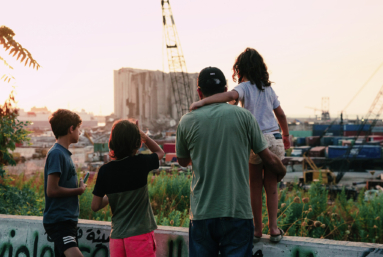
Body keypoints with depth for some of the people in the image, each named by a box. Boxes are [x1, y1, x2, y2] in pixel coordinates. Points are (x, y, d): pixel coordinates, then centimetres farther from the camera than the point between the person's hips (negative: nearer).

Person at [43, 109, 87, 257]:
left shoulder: (64, 153, 15)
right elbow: (52, 190, -18)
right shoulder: (56, 153, -12)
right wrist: (78, 190, -8)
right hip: (58, 221, -10)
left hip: (67, 219, 10)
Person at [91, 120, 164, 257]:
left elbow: (95, 206, 3)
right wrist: (142, 134, 12)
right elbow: (159, 152, 17)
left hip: (117, 237, 3)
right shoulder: (141, 163, -7)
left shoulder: (105, 170, -1)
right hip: (140, 234, -3)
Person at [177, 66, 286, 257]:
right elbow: (270, 160, 4)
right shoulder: (243, 116, -2)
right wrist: (281, 172, 25)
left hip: (201, 212, 1)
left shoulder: (187, 122, 0)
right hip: (238, 211, -1)